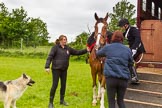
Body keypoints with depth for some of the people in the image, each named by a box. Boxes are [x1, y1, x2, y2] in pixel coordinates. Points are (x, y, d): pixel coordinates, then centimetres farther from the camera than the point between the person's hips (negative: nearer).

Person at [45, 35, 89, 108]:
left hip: (64, 70, 6)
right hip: (56, 69, -6)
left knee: (63, 85, 13)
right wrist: (47, 67, -26)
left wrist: (86, 50, 5)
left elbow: (77, 52, 13)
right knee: (55, 85, -3)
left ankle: (62, 100, 31)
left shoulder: (68, 48, 8)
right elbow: (50, 57, -15)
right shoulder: (55, 47, -8)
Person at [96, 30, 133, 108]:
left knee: (111, 101, 7)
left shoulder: (107, 47, 1)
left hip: (111, 77, -2)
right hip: (124, 78, 2)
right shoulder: (127, 50, 3)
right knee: (120, 100, 16)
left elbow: (98, 54, 20)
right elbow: (131, 63, 14)